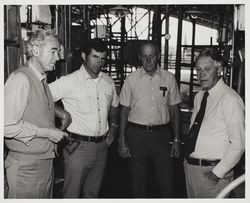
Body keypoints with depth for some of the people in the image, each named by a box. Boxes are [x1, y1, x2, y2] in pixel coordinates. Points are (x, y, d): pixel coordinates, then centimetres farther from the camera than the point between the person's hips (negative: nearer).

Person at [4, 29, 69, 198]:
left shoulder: (42, 81, 11)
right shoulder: (20, 79, -18)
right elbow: (8, 126, -25)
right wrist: (47, 132, -19)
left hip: (45, 161, 9)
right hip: (26, 165, -9)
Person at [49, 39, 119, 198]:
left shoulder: (108, 82, 6)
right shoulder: (69, 82, -11)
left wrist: (113, 125, 10)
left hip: (102, 146, 5)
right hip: (78, 147, -5)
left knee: (93, 193, 18)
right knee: (72, 194, 3)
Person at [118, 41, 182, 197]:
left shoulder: (169, 78, 1)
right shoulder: (132, 79, -1)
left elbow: (174, 110, 5)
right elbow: (125, 110, 2)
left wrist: (176, 140, 3)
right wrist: (122, 141, -1)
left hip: (161, 133, 0)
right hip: (136, 134, 0)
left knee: (167, 181, 3)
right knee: (138, 180, 11)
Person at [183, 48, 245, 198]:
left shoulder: (229, 99, -17)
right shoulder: (199, 96, 9)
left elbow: (238, 144, -18)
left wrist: (218, 172, -15)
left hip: (212, 172, -7)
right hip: (190, 167, 7)